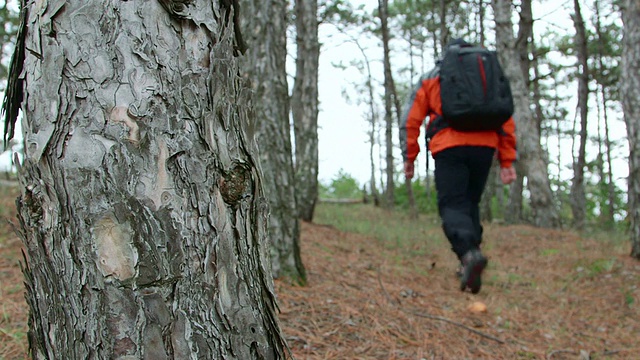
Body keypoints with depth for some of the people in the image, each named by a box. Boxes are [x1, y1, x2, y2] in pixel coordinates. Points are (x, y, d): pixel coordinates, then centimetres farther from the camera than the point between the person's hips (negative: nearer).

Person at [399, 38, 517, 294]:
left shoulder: (431, 79, 17)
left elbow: (410, 121, 8)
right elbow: (506, 120, 13)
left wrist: (409, 157, 11)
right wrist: (507, 161, 12)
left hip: (450, 148, -3)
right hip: (484, 146, 3)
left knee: (452, 205, -6)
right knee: (470, 203, 15)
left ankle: (469, 253, -33)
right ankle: (469, 266, 10)